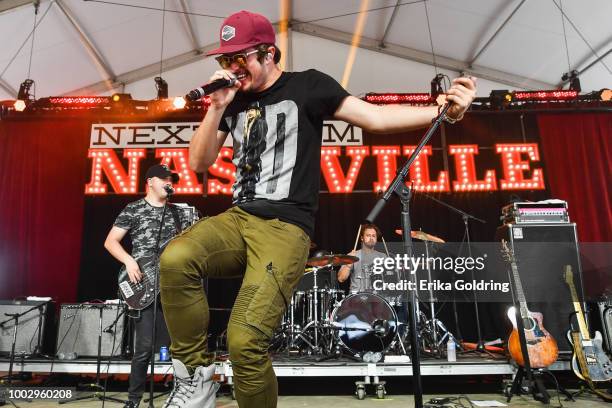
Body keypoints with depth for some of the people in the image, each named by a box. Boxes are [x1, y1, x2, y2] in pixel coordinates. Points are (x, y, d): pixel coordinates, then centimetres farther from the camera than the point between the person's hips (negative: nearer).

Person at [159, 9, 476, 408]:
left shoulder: (307, 85, 3)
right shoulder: (235, 100, 16)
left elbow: (375, 117, -4)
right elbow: (198, 163, 13)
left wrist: (443, 110, -17)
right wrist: (218, 108, 0)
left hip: (285, 228, -5)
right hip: (238, 218, 5)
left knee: (245, 340, -20)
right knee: (175, 259, -26)